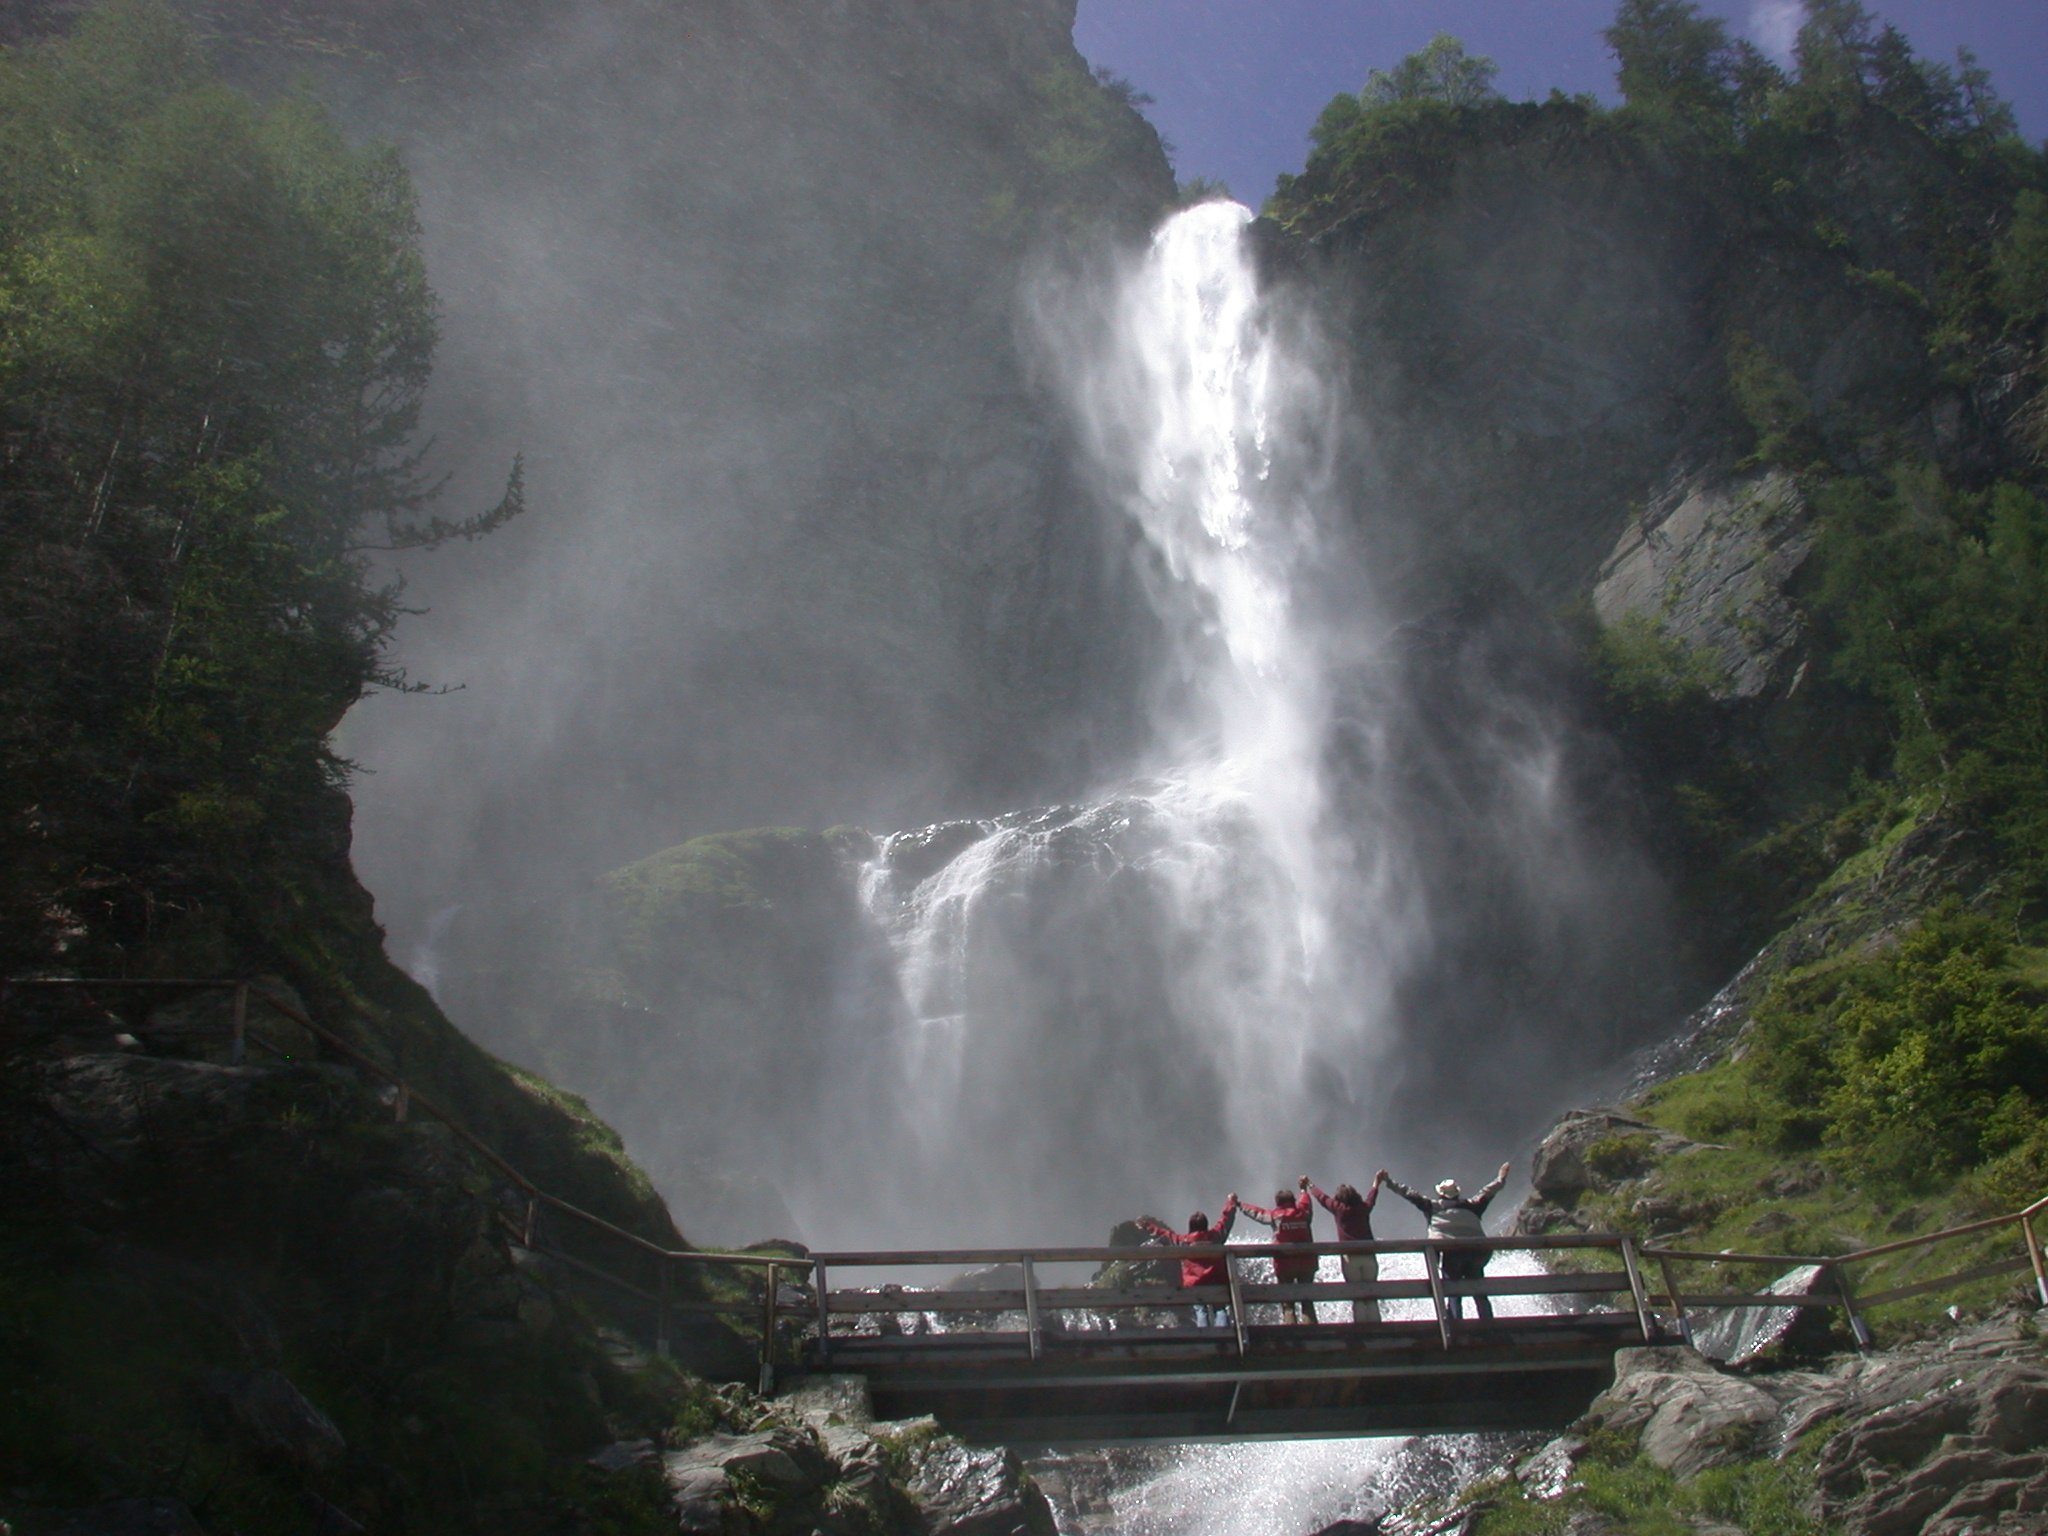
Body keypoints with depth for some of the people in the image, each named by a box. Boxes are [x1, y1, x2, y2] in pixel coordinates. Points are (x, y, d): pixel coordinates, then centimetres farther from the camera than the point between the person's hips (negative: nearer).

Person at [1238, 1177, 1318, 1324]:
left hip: (1284, 1264, -2)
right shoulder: (1303, 1213, 7)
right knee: (1307, 1302, 8)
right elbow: (1306, 1203, 28)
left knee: (1287, 1304, 1)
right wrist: (1304, 1189, 48)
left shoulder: (1276, 1216, -1)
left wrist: (1242, 1206, 31)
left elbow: (1258, 1213, 13)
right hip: (1306, 1263, 2)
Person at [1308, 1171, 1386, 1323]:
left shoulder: (1338, 1208, 3)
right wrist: (1377, 1181, 48)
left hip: (1350, 1257, -2)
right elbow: (1372, 1196, 29)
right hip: (1368, 1256, 2)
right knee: (1371, 1297, 5)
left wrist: (1311, 1187, 38)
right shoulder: (1364, 1208, 9)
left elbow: (1322, 1198, 19)